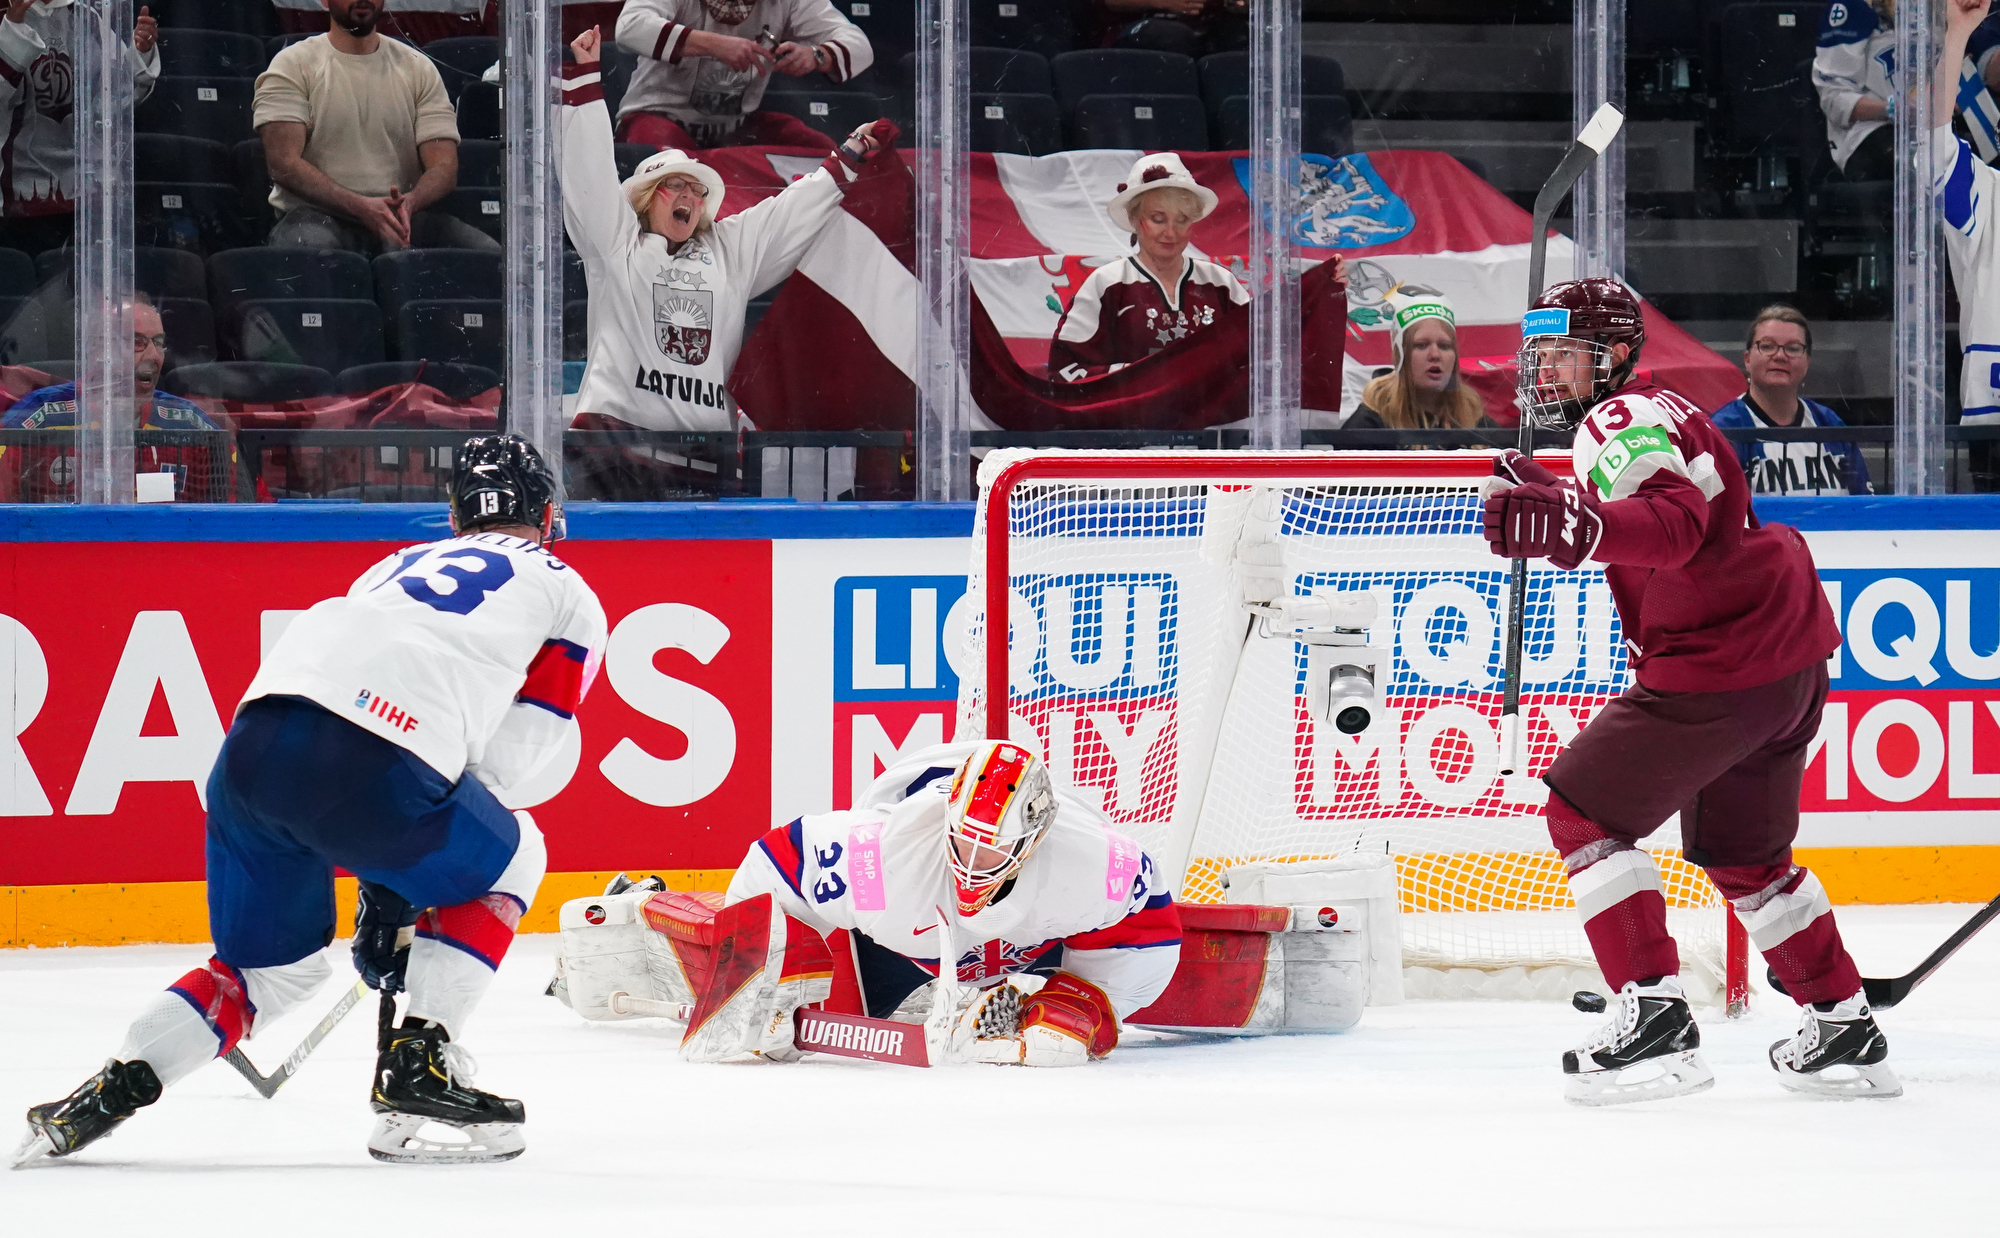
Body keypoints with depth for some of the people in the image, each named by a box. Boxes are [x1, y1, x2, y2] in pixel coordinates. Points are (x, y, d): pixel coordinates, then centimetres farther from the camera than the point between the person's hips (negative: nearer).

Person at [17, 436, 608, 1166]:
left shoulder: (395, 568, 38)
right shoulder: (565, 592, 22)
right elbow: (505, 758, 15)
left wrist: (385, 889, 44)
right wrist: (397, 898, 20)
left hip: (253, 745, 6)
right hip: (371, 765, -6)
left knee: (278, 966, 25)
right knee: (507, 862, 24)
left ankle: (114, 1089, 8)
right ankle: (418, 1060, 12)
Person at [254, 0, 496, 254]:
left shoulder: (418, 69, 14)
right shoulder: (293, 65, 5)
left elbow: (444, 166, 5)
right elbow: (283, 164, -8)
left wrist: (409, 202, -21)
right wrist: (361, 206, -23)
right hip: (320, 213, -3)